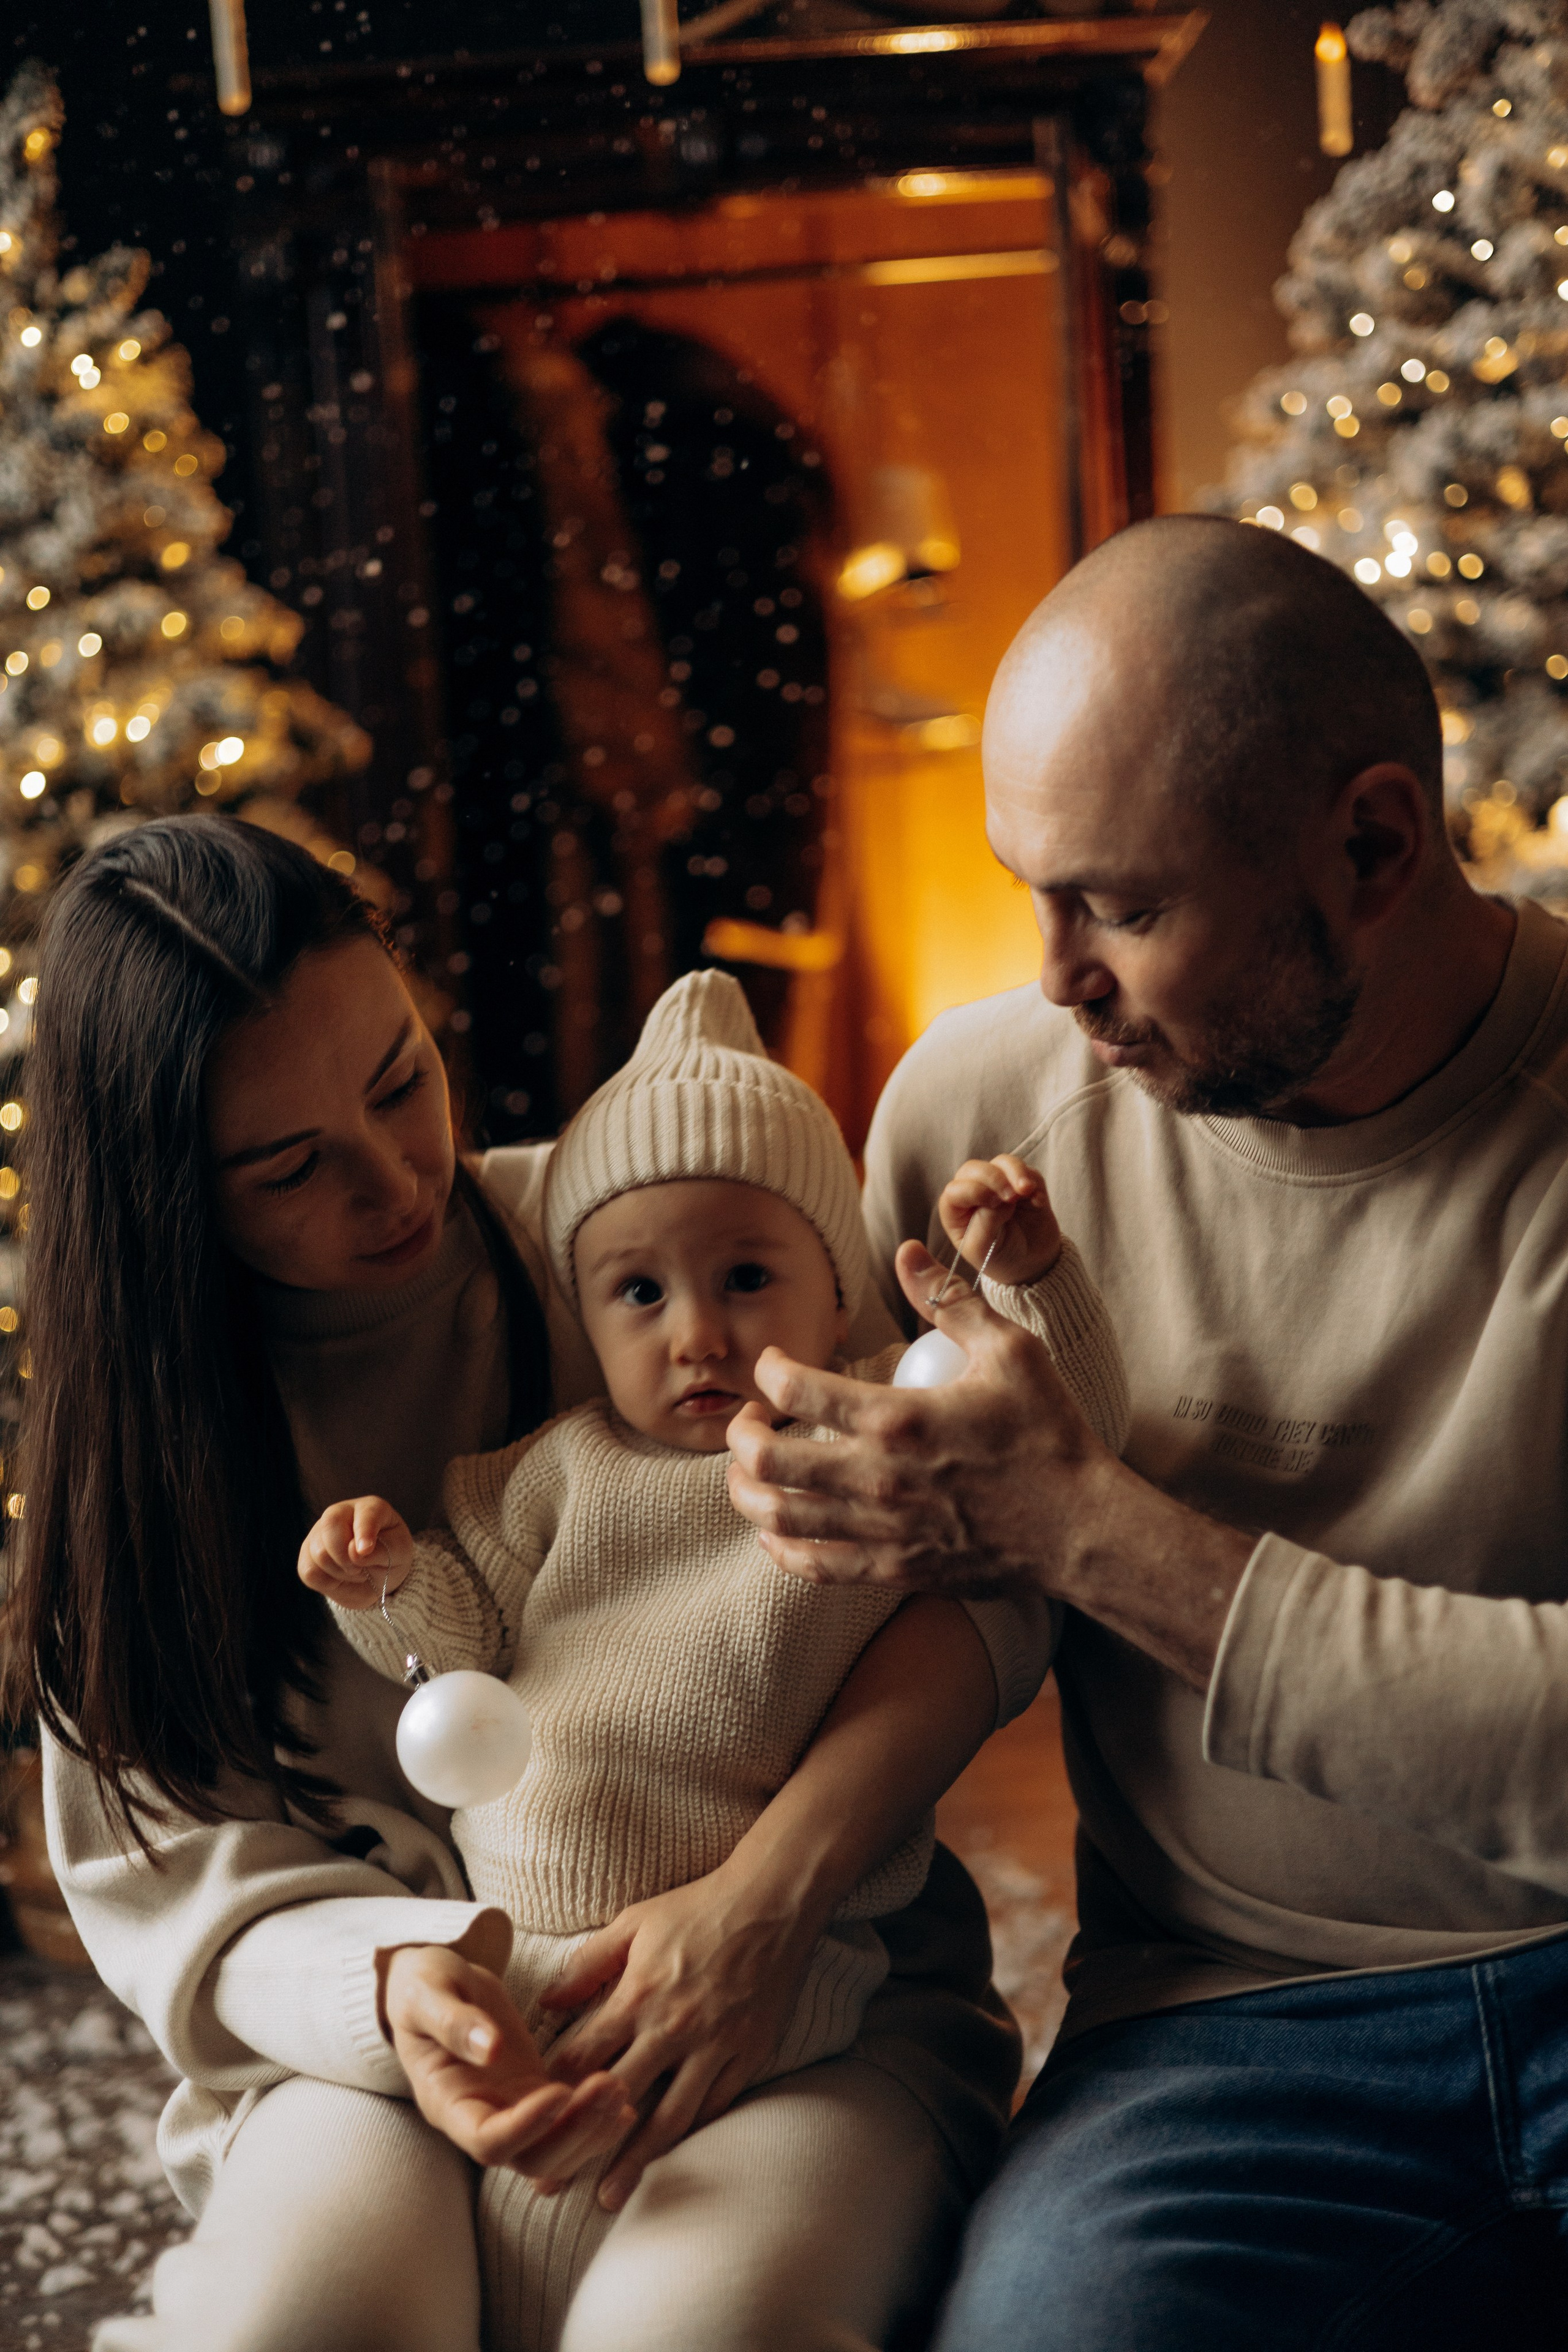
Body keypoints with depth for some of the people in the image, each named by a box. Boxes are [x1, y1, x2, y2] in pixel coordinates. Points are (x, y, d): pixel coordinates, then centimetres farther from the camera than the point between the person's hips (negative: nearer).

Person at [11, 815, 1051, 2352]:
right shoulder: (142, 1426, 2)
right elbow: (180, 1882, 0)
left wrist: (767, 1894, -28)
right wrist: (395, 1993, -24)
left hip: (810, 1979, -1)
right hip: (400, 2012, 1)